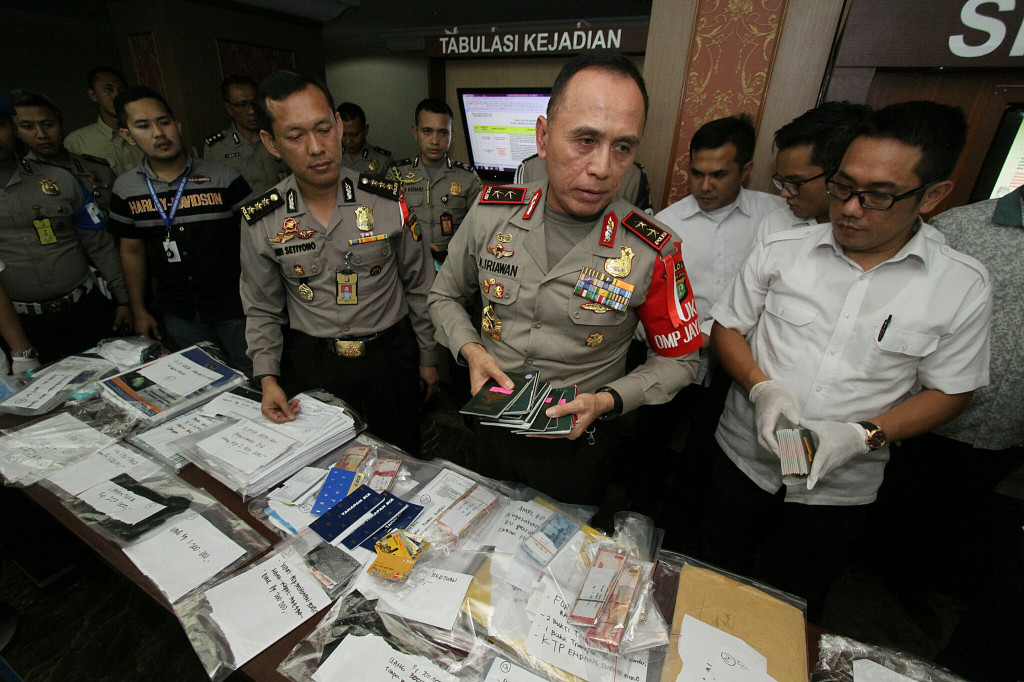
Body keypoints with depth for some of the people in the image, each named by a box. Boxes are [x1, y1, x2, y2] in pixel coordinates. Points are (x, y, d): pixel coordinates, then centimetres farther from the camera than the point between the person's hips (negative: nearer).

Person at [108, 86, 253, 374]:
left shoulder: (223, 178, -8)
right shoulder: (125, 188, 4)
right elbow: (132, 250, 14)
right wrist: (139, 310, 16)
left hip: (235, 308, -3)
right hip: (179, 316, 4)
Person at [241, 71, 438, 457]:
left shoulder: (388, 201, -11)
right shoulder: (260, 222, -6)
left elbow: (420, 287, -2)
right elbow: (262, 311, 6)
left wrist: (428, 357, 3)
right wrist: (268, 377, -3)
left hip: (390, 355, -1)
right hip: (316, 364, 2)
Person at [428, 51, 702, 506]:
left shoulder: (652, 253, -21)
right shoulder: (491, 214, -14)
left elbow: (677, 359, -7)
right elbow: (445, 296, 2)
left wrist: (607, 400, -22)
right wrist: (471, 350, -16)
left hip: (578, 442, -2)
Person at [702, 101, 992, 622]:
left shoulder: (963, 287, -8)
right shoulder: (781, 252, -8)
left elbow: (948, 392, -2)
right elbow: (727, 328, -1)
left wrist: (861, 436, -19)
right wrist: (761, 388, -19)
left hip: (840, 487, -1)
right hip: (746, 457, 1)